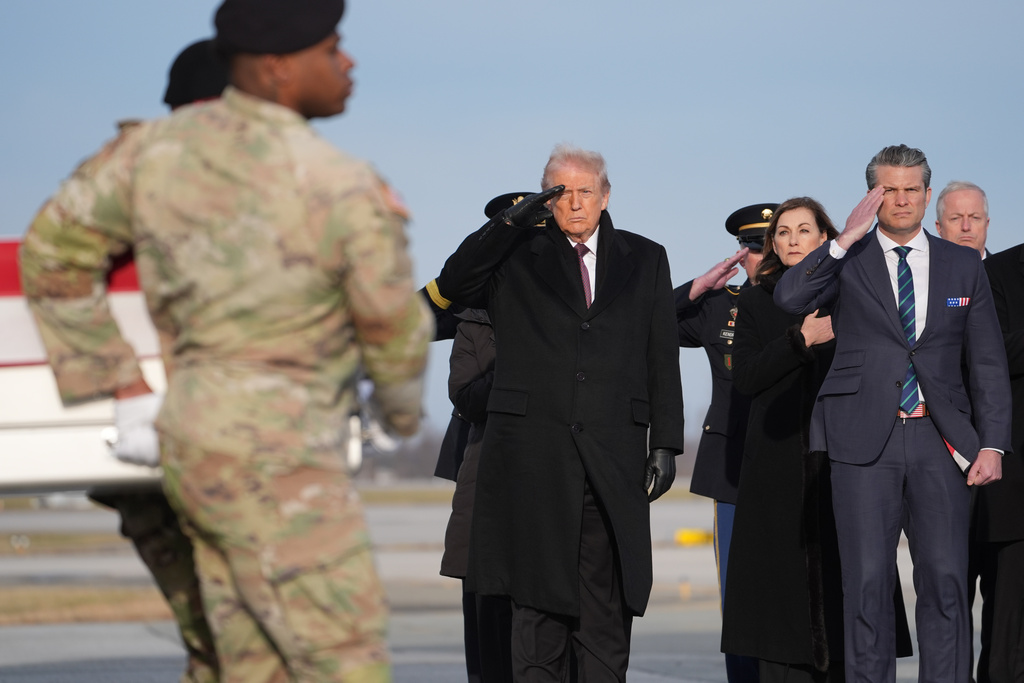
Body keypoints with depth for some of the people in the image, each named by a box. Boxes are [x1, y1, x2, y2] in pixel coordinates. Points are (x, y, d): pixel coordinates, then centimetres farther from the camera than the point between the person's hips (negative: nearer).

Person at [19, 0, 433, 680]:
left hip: (202, 444, 8)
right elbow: (396, 331, -3)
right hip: (274, 459, -8)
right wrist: (403, 402, 21)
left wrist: (123, 386, 11)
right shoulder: (347, 190, -15)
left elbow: (51, 253, 8)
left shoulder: (160, 145, 3)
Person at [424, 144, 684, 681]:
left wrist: (666, 443, 4)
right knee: (538, 597, -1)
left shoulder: (644, 260, 14)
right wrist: (510, 222, -10)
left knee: (608, 606, 0)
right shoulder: (518, 256, 11)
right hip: (533, 451, -1)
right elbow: (452, 286, -4)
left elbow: (663, 360, 12)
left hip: (614, 456, 1)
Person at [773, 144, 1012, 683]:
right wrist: (846, 239, -15)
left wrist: (993, 444, 2)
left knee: (945, 578, -5)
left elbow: (989, 364, 12)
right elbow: (789, 299, -12)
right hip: (865, 439, -1)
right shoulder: (845, 262, 8)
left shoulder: (963, 267, 13)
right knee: (867, 581, -2)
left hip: (940, 439, 1)